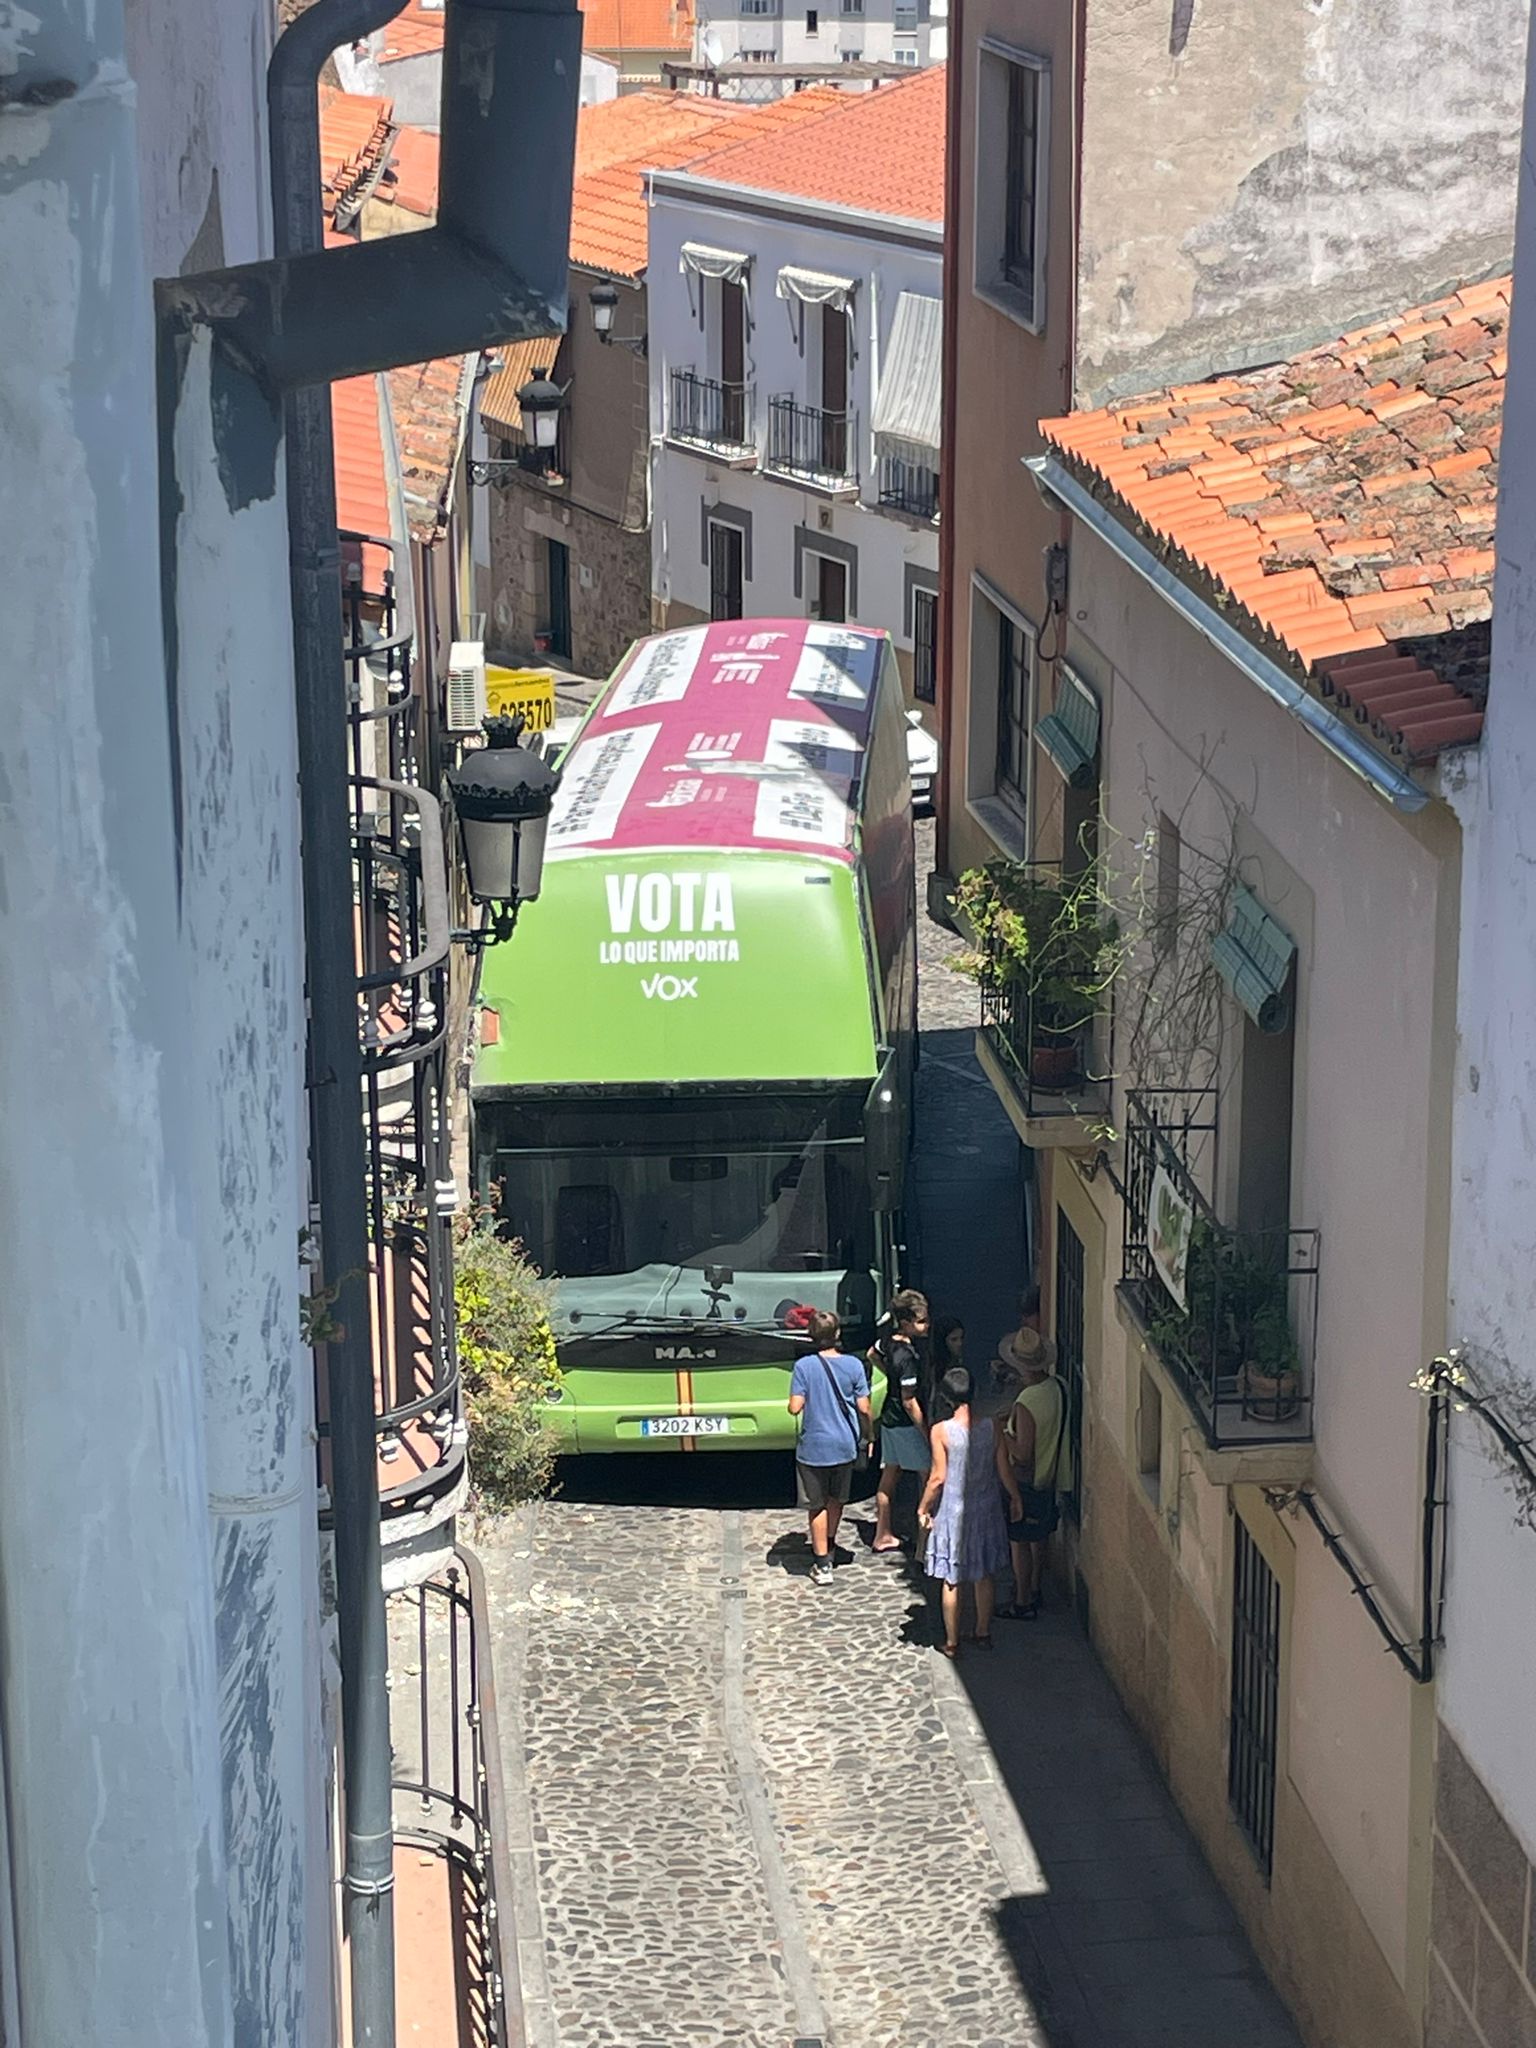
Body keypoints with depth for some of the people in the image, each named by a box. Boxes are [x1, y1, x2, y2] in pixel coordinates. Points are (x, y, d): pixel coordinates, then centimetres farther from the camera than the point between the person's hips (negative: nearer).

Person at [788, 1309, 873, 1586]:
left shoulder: (804, 1366, -13)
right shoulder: (853, 1365, -7)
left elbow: (795, 1407, -15)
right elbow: (864, 1408, -4)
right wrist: (868, 1436, 12)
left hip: (814, 1448, -3)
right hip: (845, 1446, 3)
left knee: (817, 1506, 7)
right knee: (837, 1499, 23)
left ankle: (822, 1565, 6)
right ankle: (828, 1546, 43)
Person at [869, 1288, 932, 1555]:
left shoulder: (890, 1341, -2)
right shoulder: (907, 1357, -28)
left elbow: (872, 1355, 23)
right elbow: (910, 1403, -25)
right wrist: (927, 1434, -18)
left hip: (889, 1420, 9)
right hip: (906, 1424, -9)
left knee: (890, 1475, 15)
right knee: (930, 1476, 2)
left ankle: (883, 1536, 23)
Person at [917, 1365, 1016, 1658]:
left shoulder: (941, 1431, -17)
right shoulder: (991, 1427, -8)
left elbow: (938, 1477, -14)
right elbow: (1004, 1471, -2)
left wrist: (923, 1508, -1)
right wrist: (1016, 1499, 14)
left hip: (953, 1510, -3)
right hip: (985, 1510, 3)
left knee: (951, 1580, 8)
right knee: (983, 1576, 19)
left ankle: (952, 1642, 15)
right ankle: (983, 1634, 30)